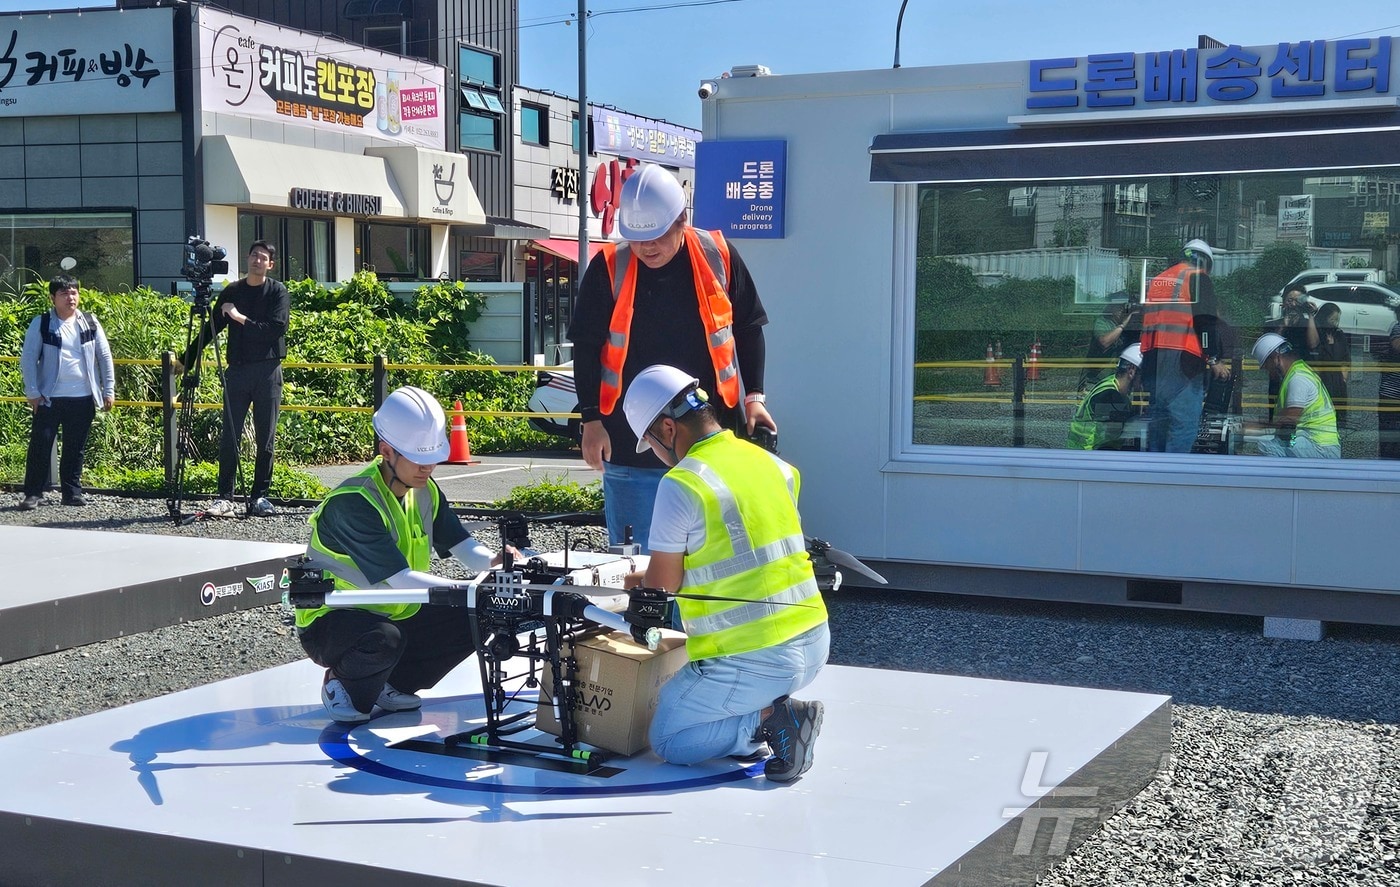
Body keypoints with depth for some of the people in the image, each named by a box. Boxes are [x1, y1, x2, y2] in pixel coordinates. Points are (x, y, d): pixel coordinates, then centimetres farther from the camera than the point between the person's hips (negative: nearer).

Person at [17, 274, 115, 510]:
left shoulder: (90, 322, 6)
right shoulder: (41, 324, -2)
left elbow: (105, 357, 9)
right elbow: (28, 358, -2)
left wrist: (108, 390, 5)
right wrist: (32, 392, -7)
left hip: (83, 398, 2)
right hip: (49, 398, -2)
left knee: (76, 448, 9)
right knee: (40, 445, -2)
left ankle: (73, 491, 19)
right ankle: (33, 493, 5)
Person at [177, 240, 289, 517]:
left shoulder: (277, 292, 1)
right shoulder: (232, 291, 10)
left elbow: (277, 329, -11)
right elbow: (211, 328, 15)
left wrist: (242, 318, -13)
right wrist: (187, 358, 13)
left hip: (268, 370, -2)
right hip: (237, 370, 2)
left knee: (265, 438, 2)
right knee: (229, 437, -2)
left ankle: (259, 497, 9)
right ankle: (224, 498, 1)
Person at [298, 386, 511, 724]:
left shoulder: (425, 491, 0)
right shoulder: (352, 503, -27)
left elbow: (461, 545, -3)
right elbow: (400, 578, -32)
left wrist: (493, 561, -26)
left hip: (396, 614, 8)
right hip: (330, 621, -8)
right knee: (384, 639, -39)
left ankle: (392, 684, 9)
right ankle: (342, 683, -4)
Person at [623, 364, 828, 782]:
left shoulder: (681, 484, -14)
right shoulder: (771, 464, 8)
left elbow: (661, 588, -7)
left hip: (751, 661, -8)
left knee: (667, 739, 12)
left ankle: (769, 717, -8)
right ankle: (773, 707, 7)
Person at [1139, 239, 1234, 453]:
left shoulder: (1157, 280, 23)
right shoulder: (1198, 277, 2)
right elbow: (1206, 322, -9)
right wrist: (1214, 360, -9)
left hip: (1152, 361, 7)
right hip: (1182, 360, -7)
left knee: (1157, 420, 11)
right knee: (1185, 423, -9)